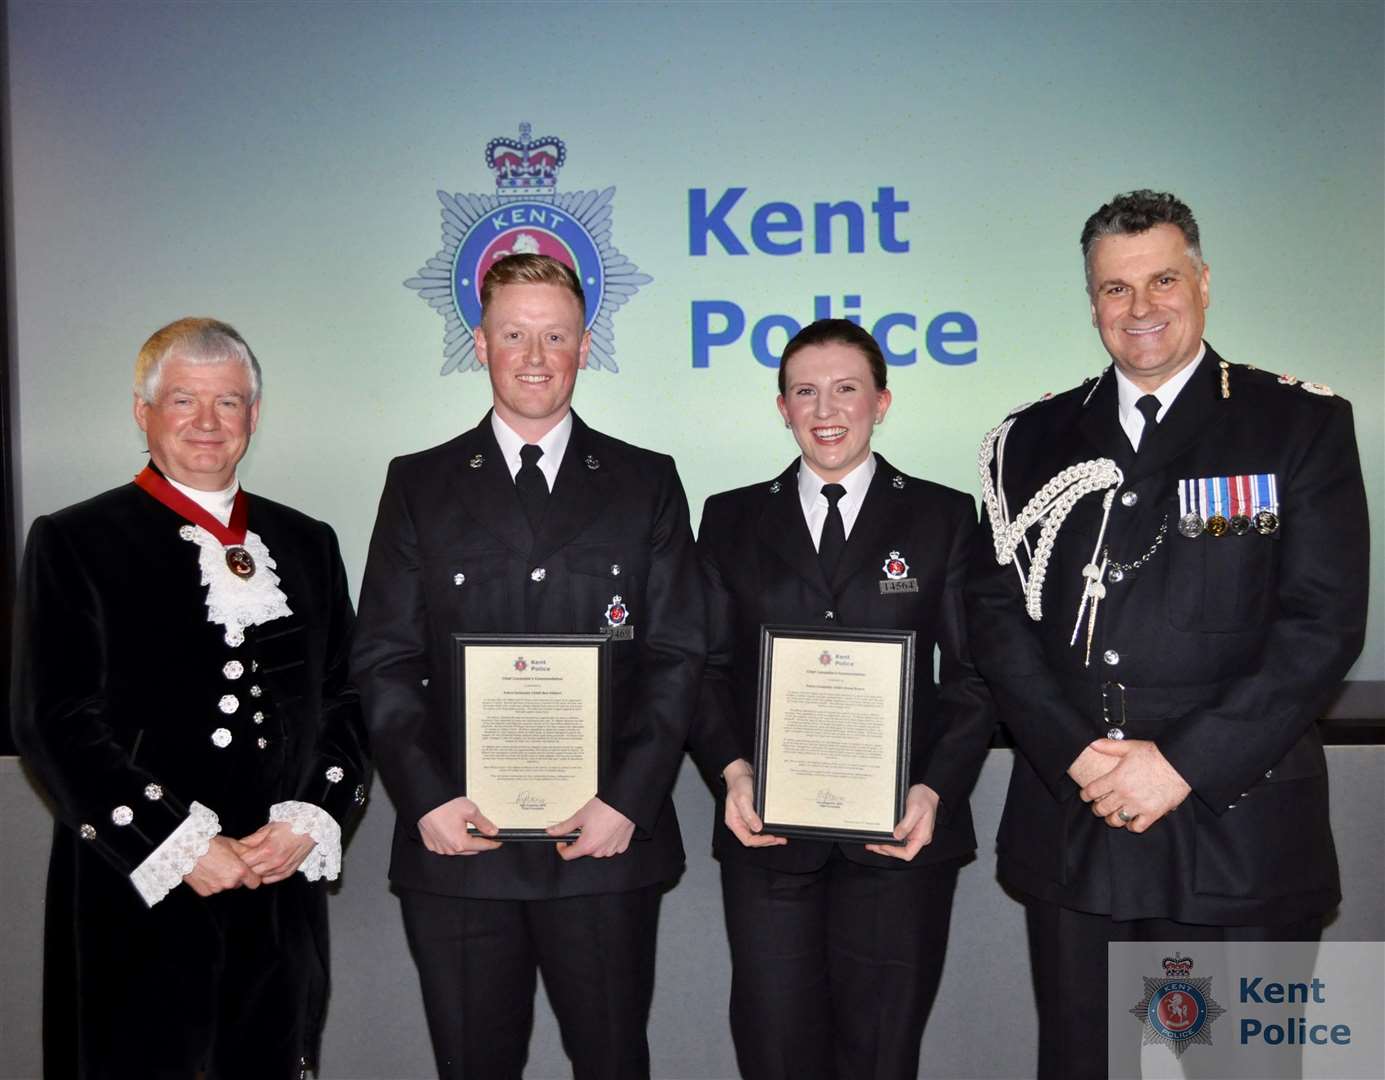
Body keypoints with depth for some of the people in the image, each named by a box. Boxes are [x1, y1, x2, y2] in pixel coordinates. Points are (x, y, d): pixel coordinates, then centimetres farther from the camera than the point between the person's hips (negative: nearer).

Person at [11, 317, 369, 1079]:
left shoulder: (306, 545, 10)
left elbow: (346, 704, 9)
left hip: (281, 896, 3)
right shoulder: (73, 543, -1)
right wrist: (180, 846, -12)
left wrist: (308, 823, -6)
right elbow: (55, 724, -7)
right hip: (136, 901, -3)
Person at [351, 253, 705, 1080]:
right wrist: (427, 799, -9)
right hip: (456, 844, 1)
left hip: (607, 841, 0)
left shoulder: (647, 483, 6)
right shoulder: (421, 484, 7)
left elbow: (677, 656, 1)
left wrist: (629, 800, -9)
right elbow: (385, 661, 3)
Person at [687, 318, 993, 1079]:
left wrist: (935, 789, -10)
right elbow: (706, 667, 6)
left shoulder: (944, 516, 6)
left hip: (900, 834, 0)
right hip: (767, 831, 1)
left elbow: (973, 673, 2)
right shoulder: (731, 519, 9)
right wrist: (732, 771, -10)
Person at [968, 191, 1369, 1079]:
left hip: (1237, 833, -2)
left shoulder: (1302, 424, 1)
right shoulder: (1036, 441, 8)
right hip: (1072, 829, 3)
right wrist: (1074, 754, -10)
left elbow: (1324, 622, -7)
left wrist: (1185, 762, -13)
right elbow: (998, 611, 3)